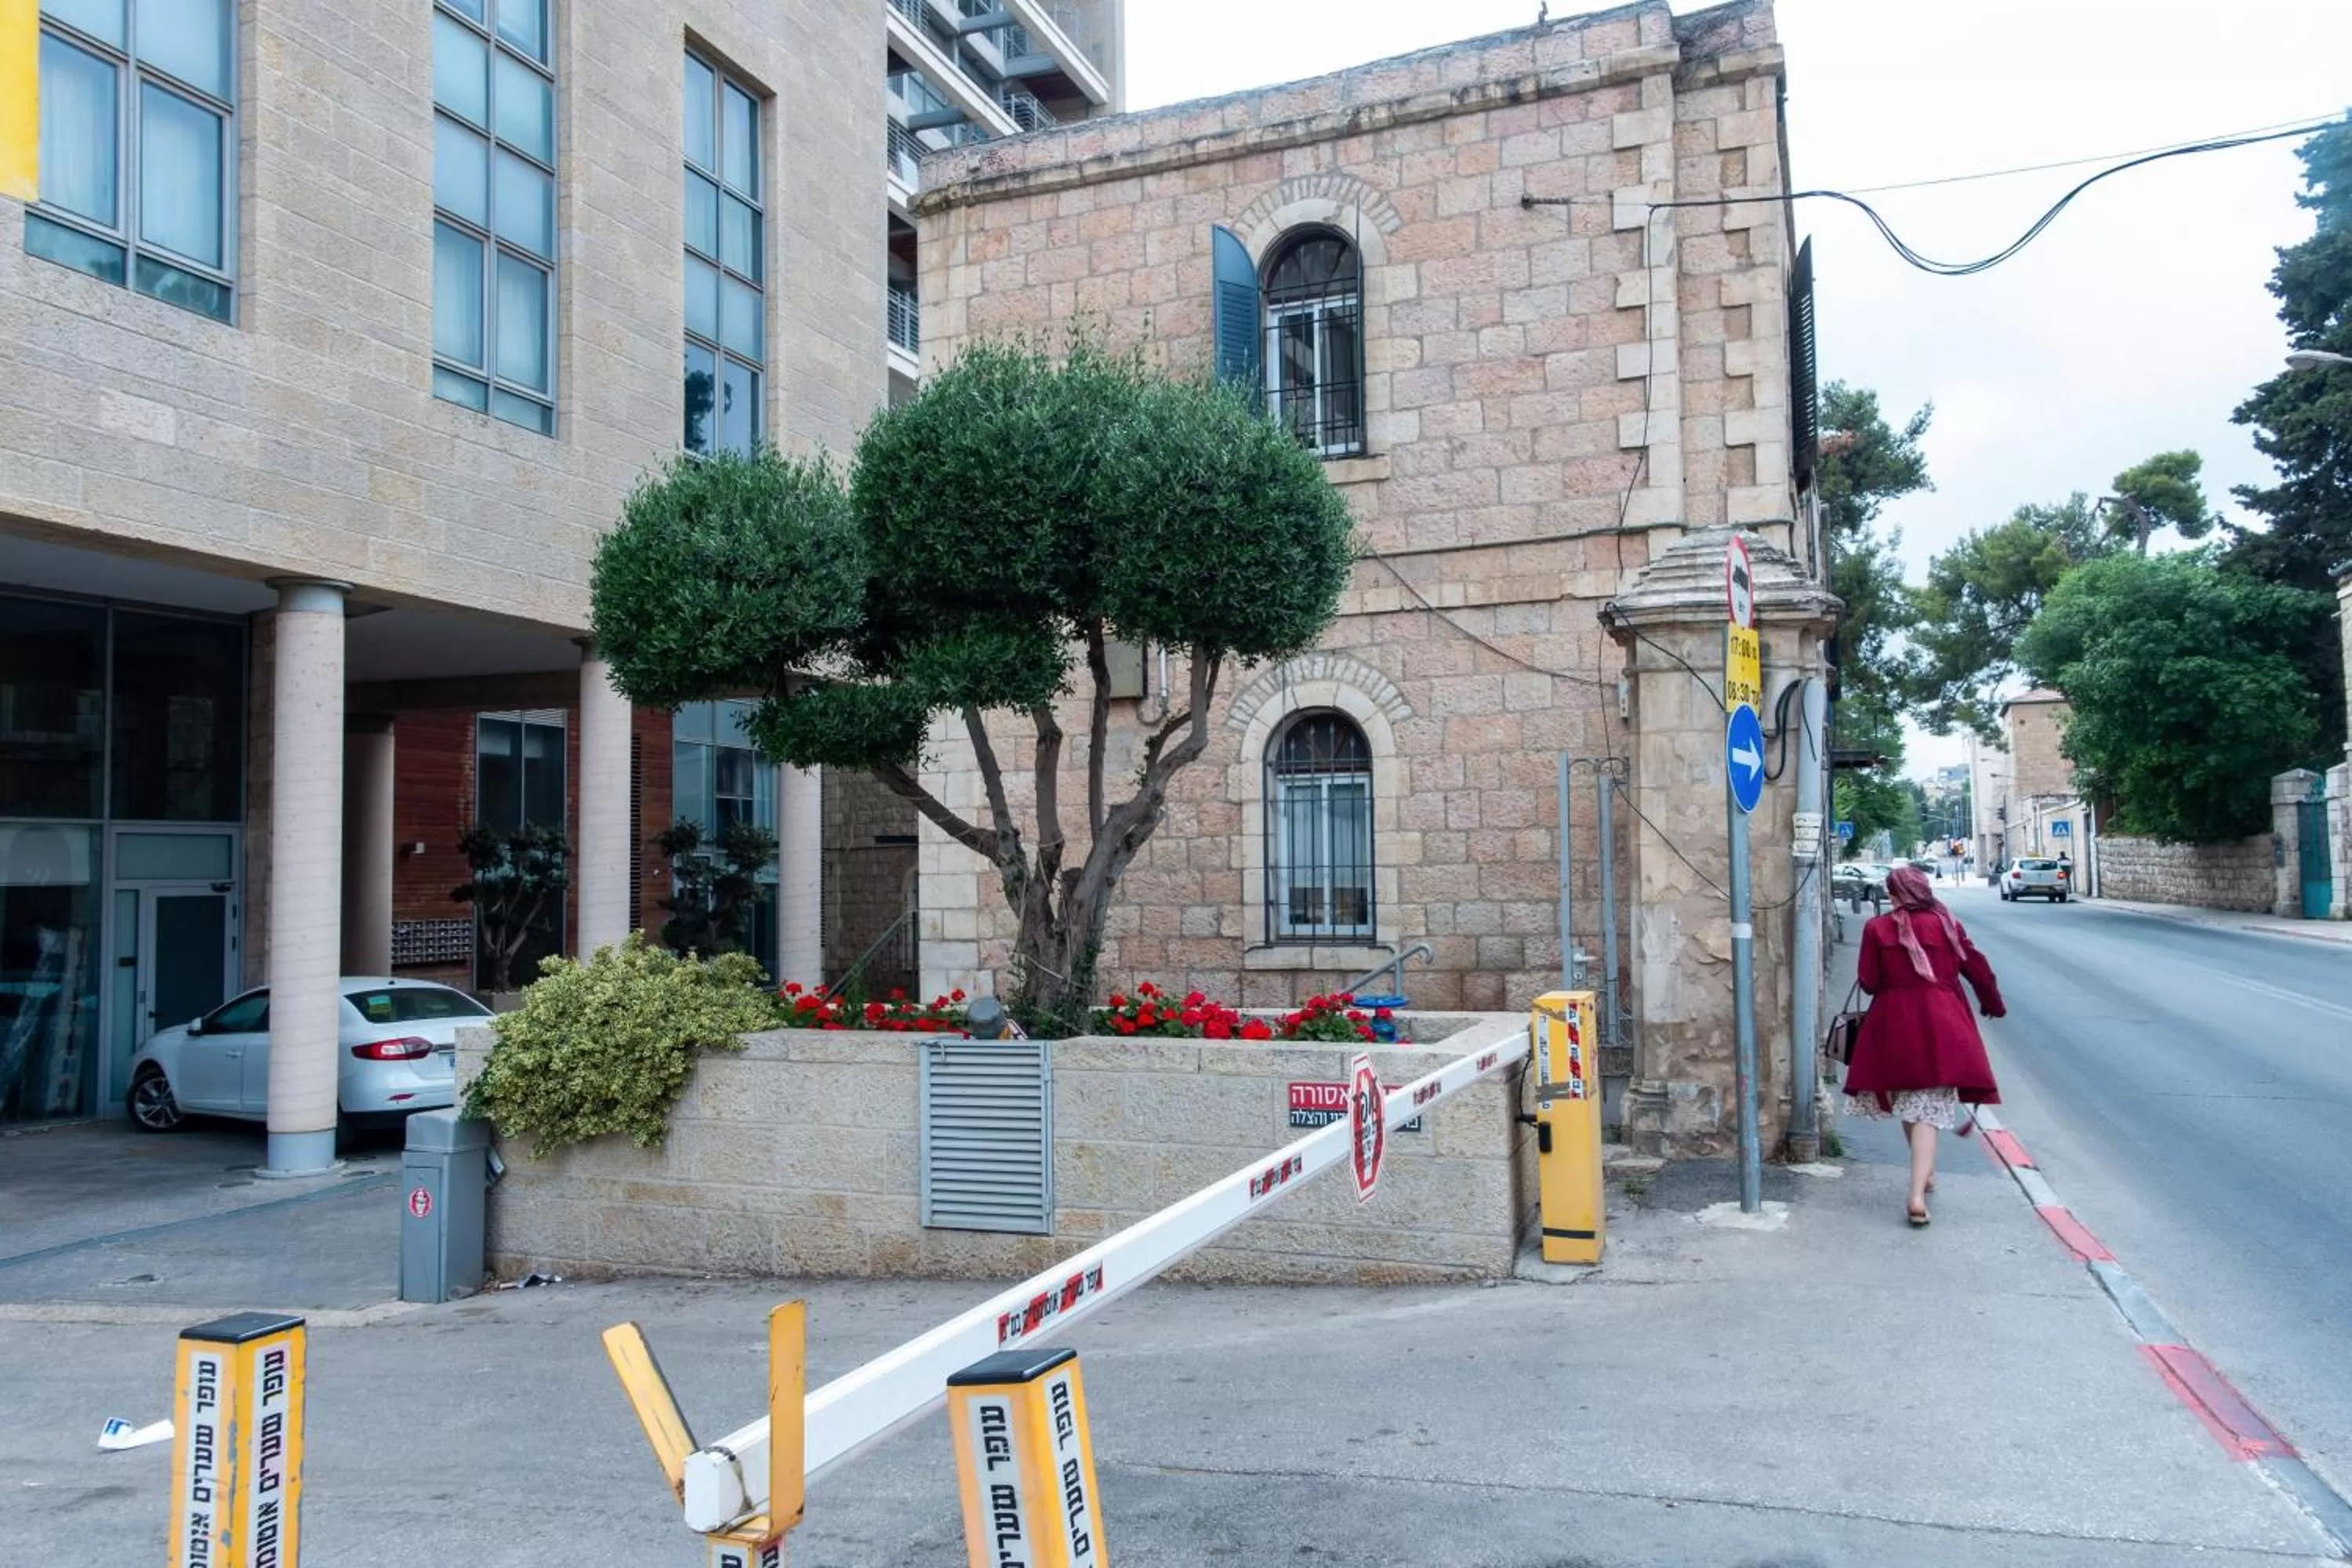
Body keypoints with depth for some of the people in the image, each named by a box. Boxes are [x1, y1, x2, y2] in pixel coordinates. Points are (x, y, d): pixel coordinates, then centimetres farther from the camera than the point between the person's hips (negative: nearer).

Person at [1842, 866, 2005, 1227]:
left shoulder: (1877, 928, -3)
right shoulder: (1946, 924, 2)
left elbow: (1869, 982, -2)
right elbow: (1977, 968, 7)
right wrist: (1994, 1004, 25)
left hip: (1894, 1022, 0)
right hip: (1939, 1024, 0)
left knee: (1907, 1101, 21)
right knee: (1930, 1109, -4)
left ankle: (1925, 1173, 37)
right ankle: (1917, 1195, -15)